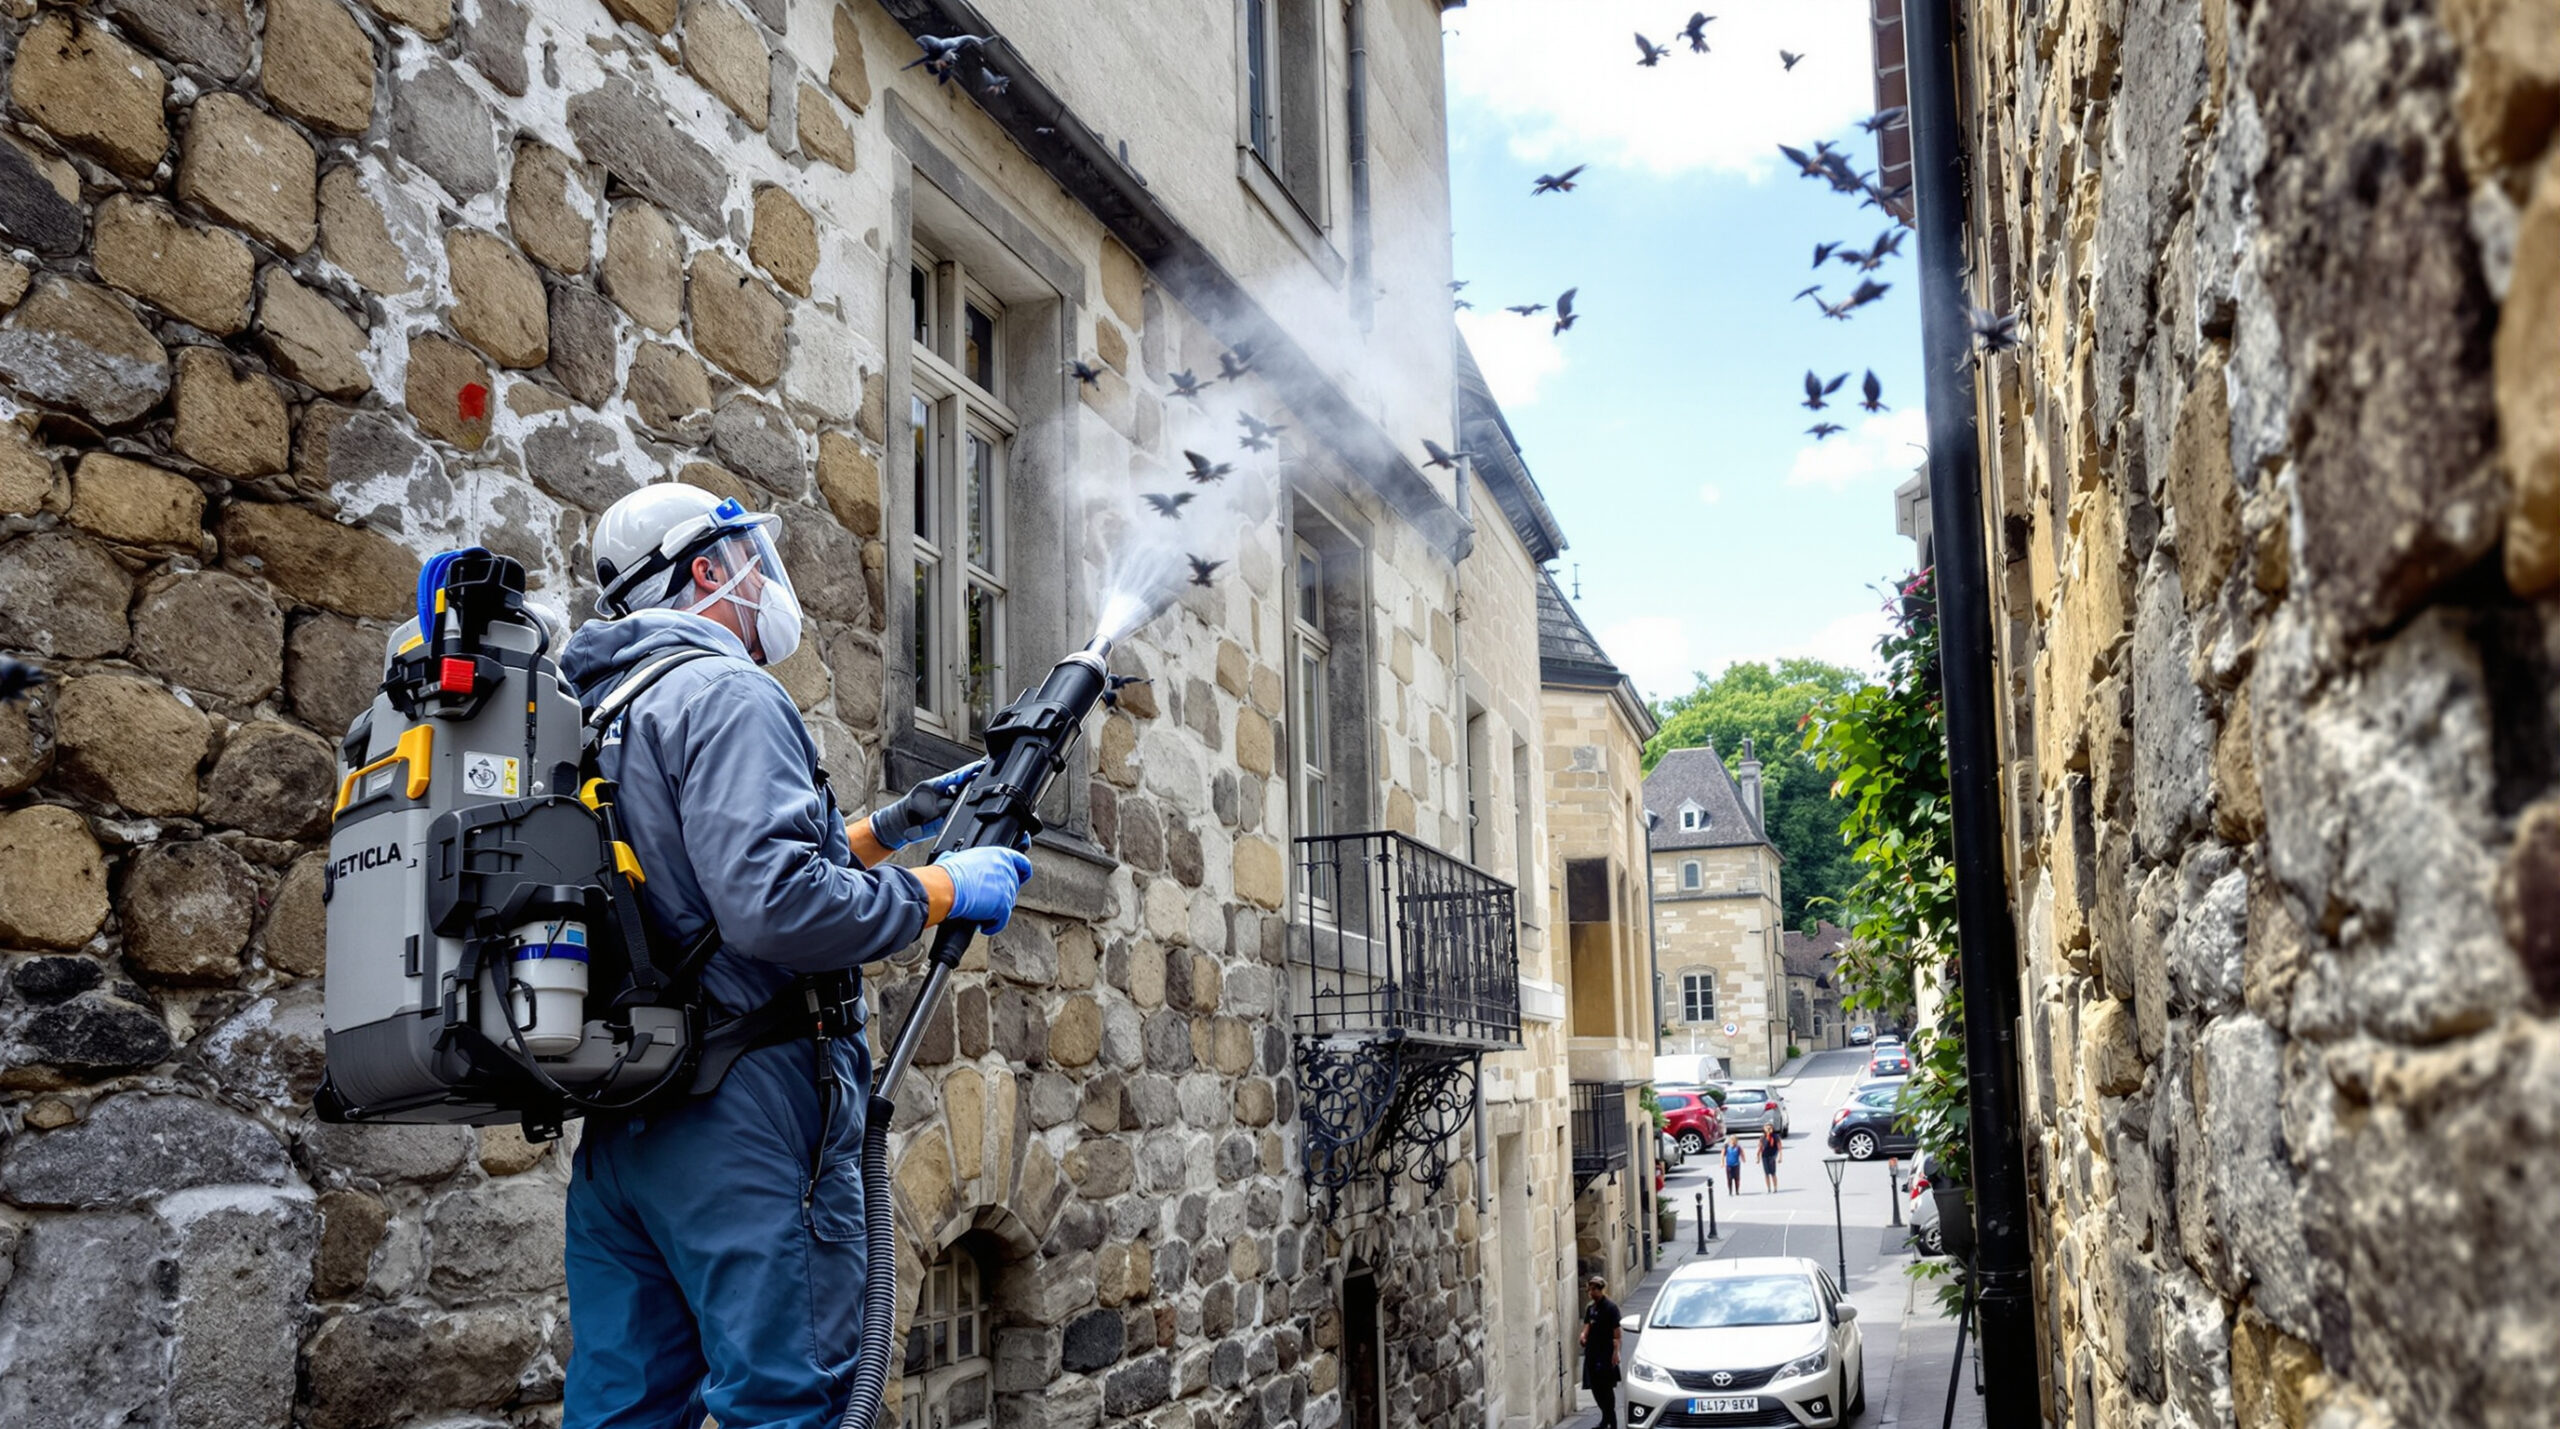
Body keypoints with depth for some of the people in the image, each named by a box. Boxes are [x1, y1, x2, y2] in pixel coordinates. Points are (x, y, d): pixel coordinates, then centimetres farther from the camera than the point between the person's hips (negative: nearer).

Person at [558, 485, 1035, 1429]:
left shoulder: (598, 711, 21)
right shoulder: (727, 694, -10)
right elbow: (772, 909, -23)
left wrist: (894, 826, 25)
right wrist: (941, 891, -10)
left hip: (617, 1119, 10)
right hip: (742, 1105, -9)